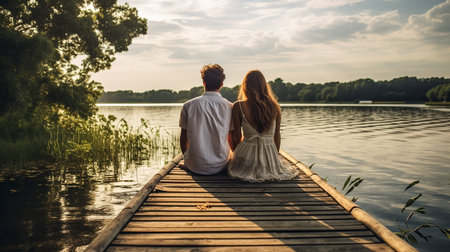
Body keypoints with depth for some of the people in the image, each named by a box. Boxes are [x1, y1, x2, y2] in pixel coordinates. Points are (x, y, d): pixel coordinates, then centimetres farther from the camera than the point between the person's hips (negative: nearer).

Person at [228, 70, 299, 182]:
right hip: (270, 156, 4)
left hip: (247, 153, -4)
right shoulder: (275, 107, -3)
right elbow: (277, 136, 5)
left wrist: (237, 153, 17)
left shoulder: (238, 107, -10)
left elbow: (237, 137, -4)